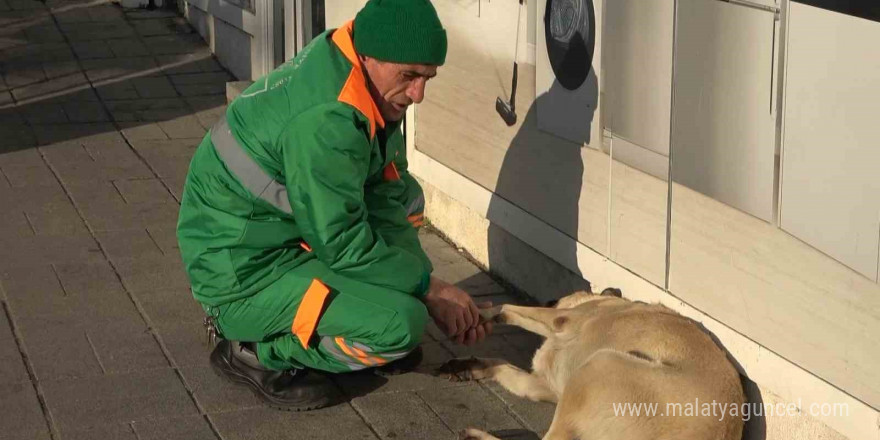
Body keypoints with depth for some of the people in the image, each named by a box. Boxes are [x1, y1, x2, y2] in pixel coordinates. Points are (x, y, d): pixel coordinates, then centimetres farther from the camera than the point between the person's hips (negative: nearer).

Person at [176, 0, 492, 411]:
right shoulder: (325, 120, -30)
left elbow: (385, 198, 2)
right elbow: (343, 244, -24)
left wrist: (426, 282, -7)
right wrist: (429, 286, -13)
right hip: (242, 273, -10)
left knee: (404, 196, 15)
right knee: (402, 324, -22)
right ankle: (256, 352, -5)